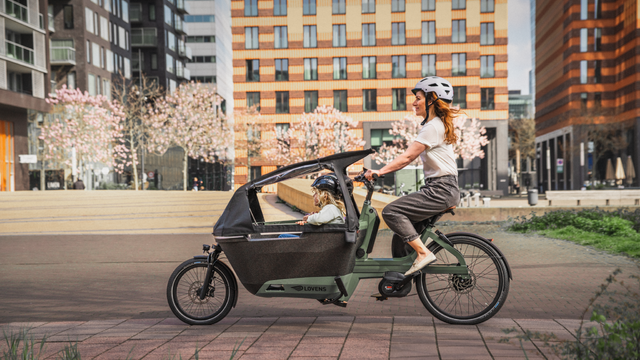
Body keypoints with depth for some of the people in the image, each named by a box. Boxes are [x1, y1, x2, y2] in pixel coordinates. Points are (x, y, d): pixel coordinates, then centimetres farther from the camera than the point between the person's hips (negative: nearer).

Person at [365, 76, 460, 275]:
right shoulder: (436, 124, 19)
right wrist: (383, 171, 14)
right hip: (440, 188, 10)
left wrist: (380, 171, -18)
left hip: (441, 190, -10)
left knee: (391, 211, -15)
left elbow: (407, 157, -18)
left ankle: (423, 253, -14)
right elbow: (410, 157, 18)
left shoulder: (432, 127, -13)